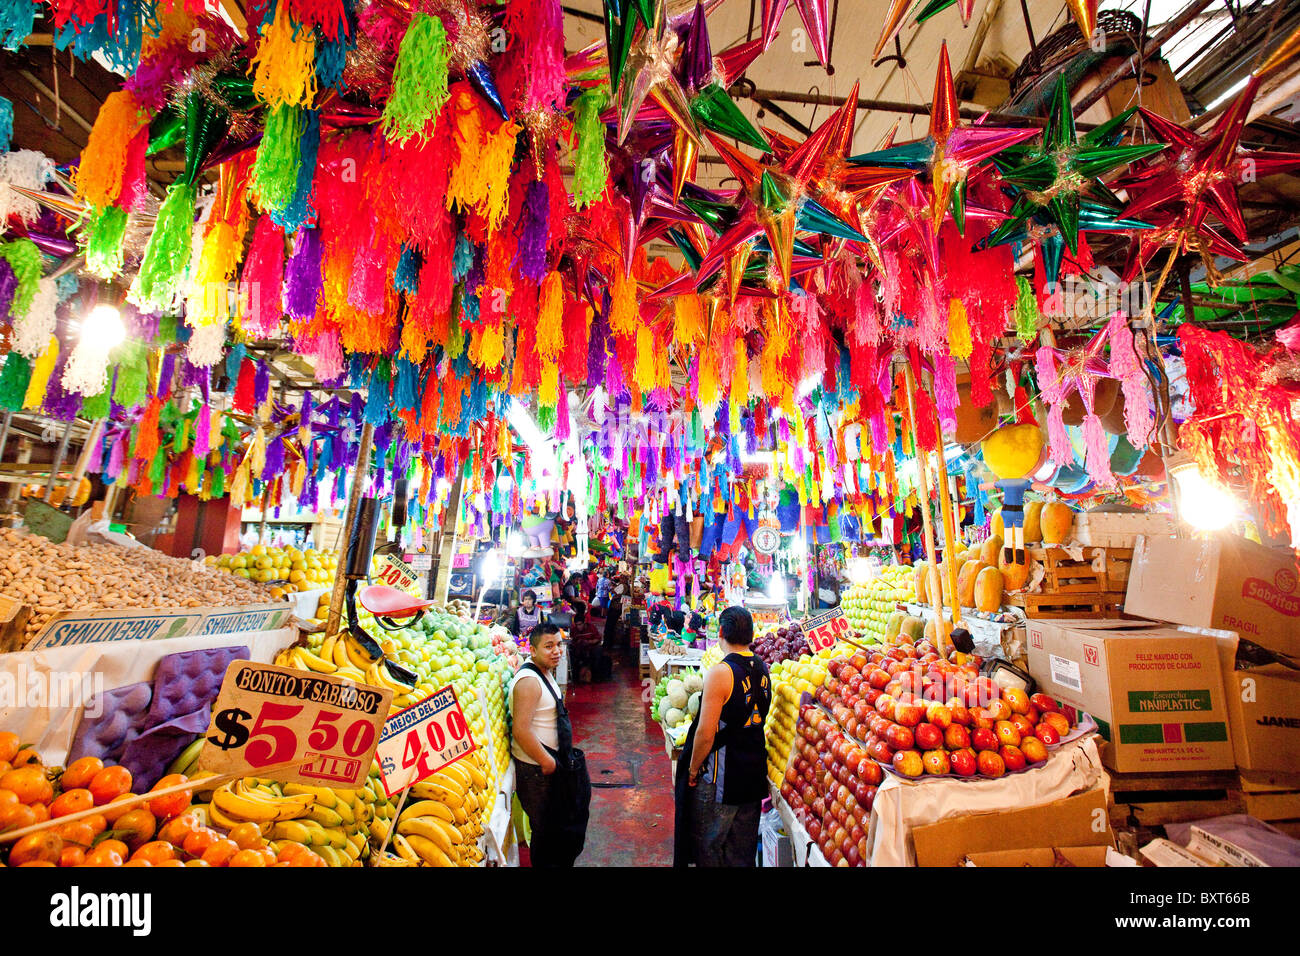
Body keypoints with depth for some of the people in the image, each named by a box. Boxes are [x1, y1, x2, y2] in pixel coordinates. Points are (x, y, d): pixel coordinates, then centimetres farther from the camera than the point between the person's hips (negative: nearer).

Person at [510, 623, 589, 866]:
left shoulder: (545, 671, 4)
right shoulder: (528, 681, -27)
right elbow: (521, 730, -32)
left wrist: (553, 759, 17)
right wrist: (548, 762, -22)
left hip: (551, 760, 10)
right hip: (536, 769, -10)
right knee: (546, 829, 9)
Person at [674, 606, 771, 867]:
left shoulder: (720, 673, -23)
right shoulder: (763, 670, -2)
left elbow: (706, 733, -22)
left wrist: (692, 770, -8)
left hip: (721, 777, -7)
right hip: (754, 773, 7)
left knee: (709, 845, 14)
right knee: (743, 849, 22)